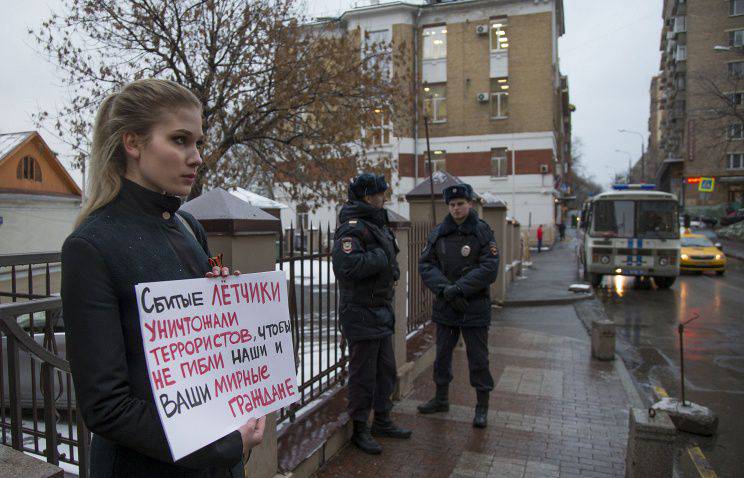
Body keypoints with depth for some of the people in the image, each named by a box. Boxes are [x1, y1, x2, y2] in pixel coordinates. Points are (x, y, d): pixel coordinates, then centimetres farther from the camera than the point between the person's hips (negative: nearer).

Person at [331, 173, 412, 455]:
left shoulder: (378, 225, 14)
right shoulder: (352, 228, -18)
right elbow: (346, 265, -34)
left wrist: (391, 268, 9)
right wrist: (379, 258, -21)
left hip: (381, 310, 10)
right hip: (361, 313, -10)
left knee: (386, 370, 19)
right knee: (363, 375, 3)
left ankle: (382, 421, 36)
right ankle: (360, 430, 20)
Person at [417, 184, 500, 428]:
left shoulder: (482, 232, -6)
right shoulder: (438, 233, 4)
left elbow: (489, 268, -15)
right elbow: (425, 264, -2)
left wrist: (459, 288, -21)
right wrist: (444, 288, -17)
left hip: (475, 307, -4)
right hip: (445, 307, 4)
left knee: (478, 358, 5)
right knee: (442, 354, 16)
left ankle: (482, 407, 21)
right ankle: (441, 399, 34)